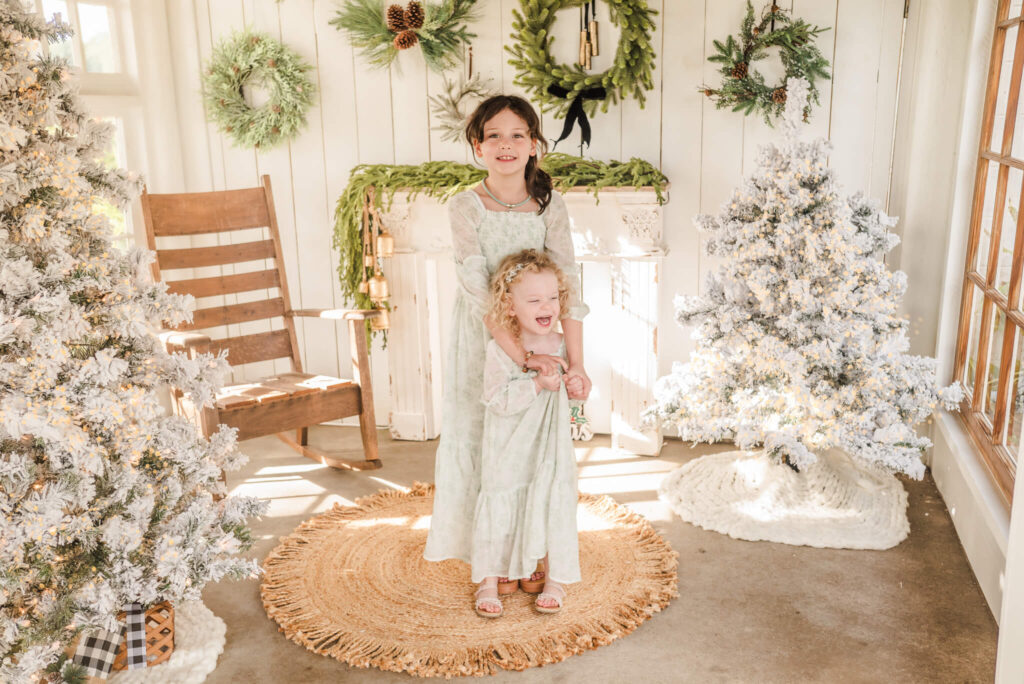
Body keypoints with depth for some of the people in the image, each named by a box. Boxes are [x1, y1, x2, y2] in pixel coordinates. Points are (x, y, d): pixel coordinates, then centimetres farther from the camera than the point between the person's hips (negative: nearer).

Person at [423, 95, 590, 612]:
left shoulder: (549, 205, -6)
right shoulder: (465, 206, -12)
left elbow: (567, 285, -12)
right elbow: (478, 291, -21)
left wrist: (576, 363, -22)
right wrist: (521, 356, -29)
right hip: (483, 340, -2)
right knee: (481, 441, 6)